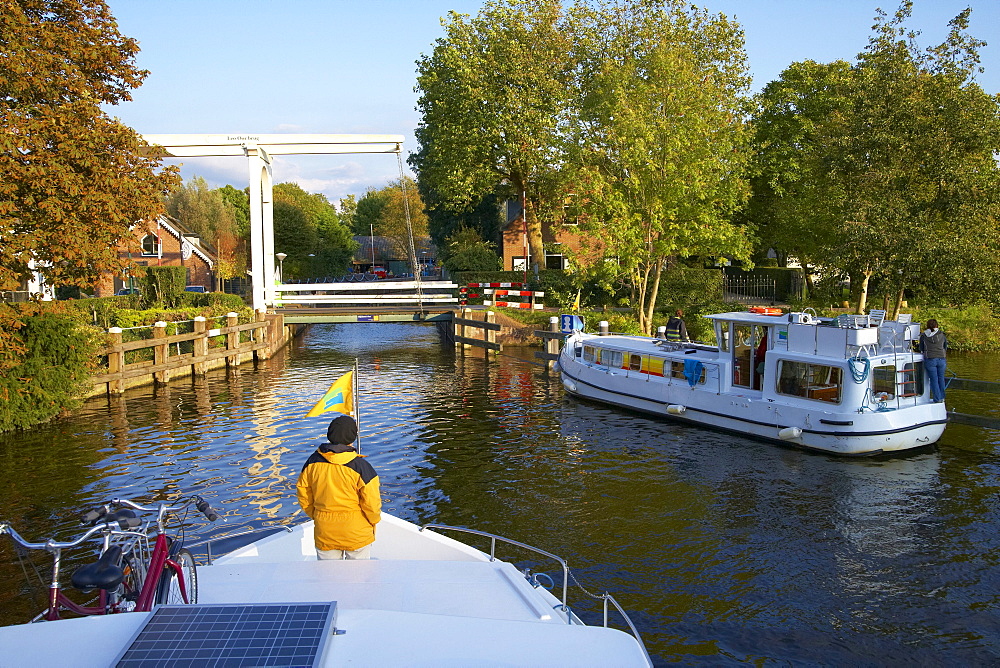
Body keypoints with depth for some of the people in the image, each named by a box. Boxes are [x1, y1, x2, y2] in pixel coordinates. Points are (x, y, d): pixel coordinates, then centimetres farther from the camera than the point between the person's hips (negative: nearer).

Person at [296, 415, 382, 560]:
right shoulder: (360, 466, -19)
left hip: (324, 532, 3)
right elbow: (372, 503, -14)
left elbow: (304, 498, 3)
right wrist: (374, 521, 6)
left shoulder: (313, 462, -7)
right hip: (357, 533, -3)